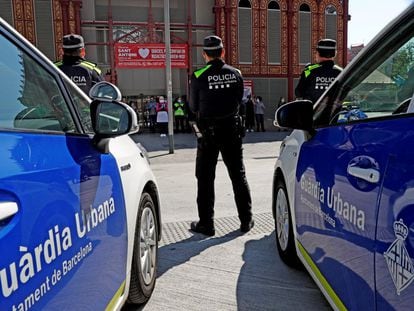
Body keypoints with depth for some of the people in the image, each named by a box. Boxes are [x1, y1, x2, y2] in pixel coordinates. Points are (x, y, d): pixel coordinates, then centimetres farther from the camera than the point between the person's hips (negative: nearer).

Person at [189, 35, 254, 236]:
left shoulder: (199, 76, -11)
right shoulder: (235, 74, 0)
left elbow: (193, 107, 0)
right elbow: (240, 100, 10)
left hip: (208, 131, -3)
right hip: (232, 128, 4)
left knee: (205, 178, 7)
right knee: (238, 174, 13)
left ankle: (206, 223, 11)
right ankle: (246, 220, 20)